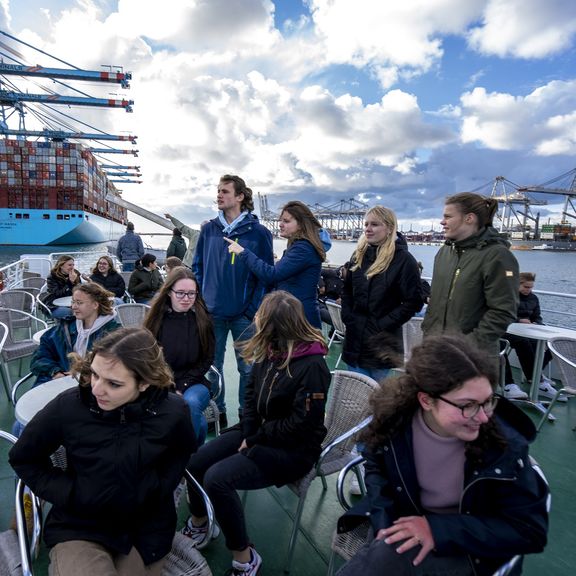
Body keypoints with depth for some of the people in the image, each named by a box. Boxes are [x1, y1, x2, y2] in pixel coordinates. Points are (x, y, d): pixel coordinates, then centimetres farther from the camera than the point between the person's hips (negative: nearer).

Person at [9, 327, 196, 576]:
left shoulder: (172, 412, -19)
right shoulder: (67, 406, -22)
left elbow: (183, 451, 5)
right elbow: (23, 459, -2)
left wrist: (159, 486, -7)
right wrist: (68, 494, -9)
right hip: (79, 527, -1)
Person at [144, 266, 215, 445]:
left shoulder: (202, 319, -2)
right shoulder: (156, 319, -1)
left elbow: (207, 359, 0)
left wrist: (181, 387, -10)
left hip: (192, 383, 0)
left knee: (190, 403, -33)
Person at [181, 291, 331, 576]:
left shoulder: (312, 366, -25)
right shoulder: (270, 351, -2)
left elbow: (299, 425, -23)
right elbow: (251, 393, 7)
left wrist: (254, 440, -15)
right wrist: (248, 433, -7)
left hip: (292, 449, -7)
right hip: (257, 433, 8)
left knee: (217, 478, -23)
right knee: (195, 462, -3)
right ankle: (197, 525, 25)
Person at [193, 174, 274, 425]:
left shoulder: (258, 232, -5)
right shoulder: (209, 229, 5)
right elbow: (197, 266, 10)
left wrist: (254, 309, -10)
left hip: (244, 316, -3)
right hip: (212, 313, 4)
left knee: (247, 368, 7)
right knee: (212, 366, 14)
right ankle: (217, 412, 33)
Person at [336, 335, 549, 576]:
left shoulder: (506, 444, -24)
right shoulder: (394, 418, -18)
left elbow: (531, 530, -14)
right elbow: (376, 465, 1)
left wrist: (440, 530, -24)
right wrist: (386, 520, -17)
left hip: (466, 549, -2)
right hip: (406, 525, 3)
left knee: (389, 554, -28)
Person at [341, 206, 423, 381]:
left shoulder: (403, 259, -11)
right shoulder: (359, 255, 6)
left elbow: (413, 301, -13)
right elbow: (347, 290, 15)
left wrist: (384, 324, -15)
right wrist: (348, 317, 1)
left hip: (382, 344, -5)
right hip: (355, 340, 5)